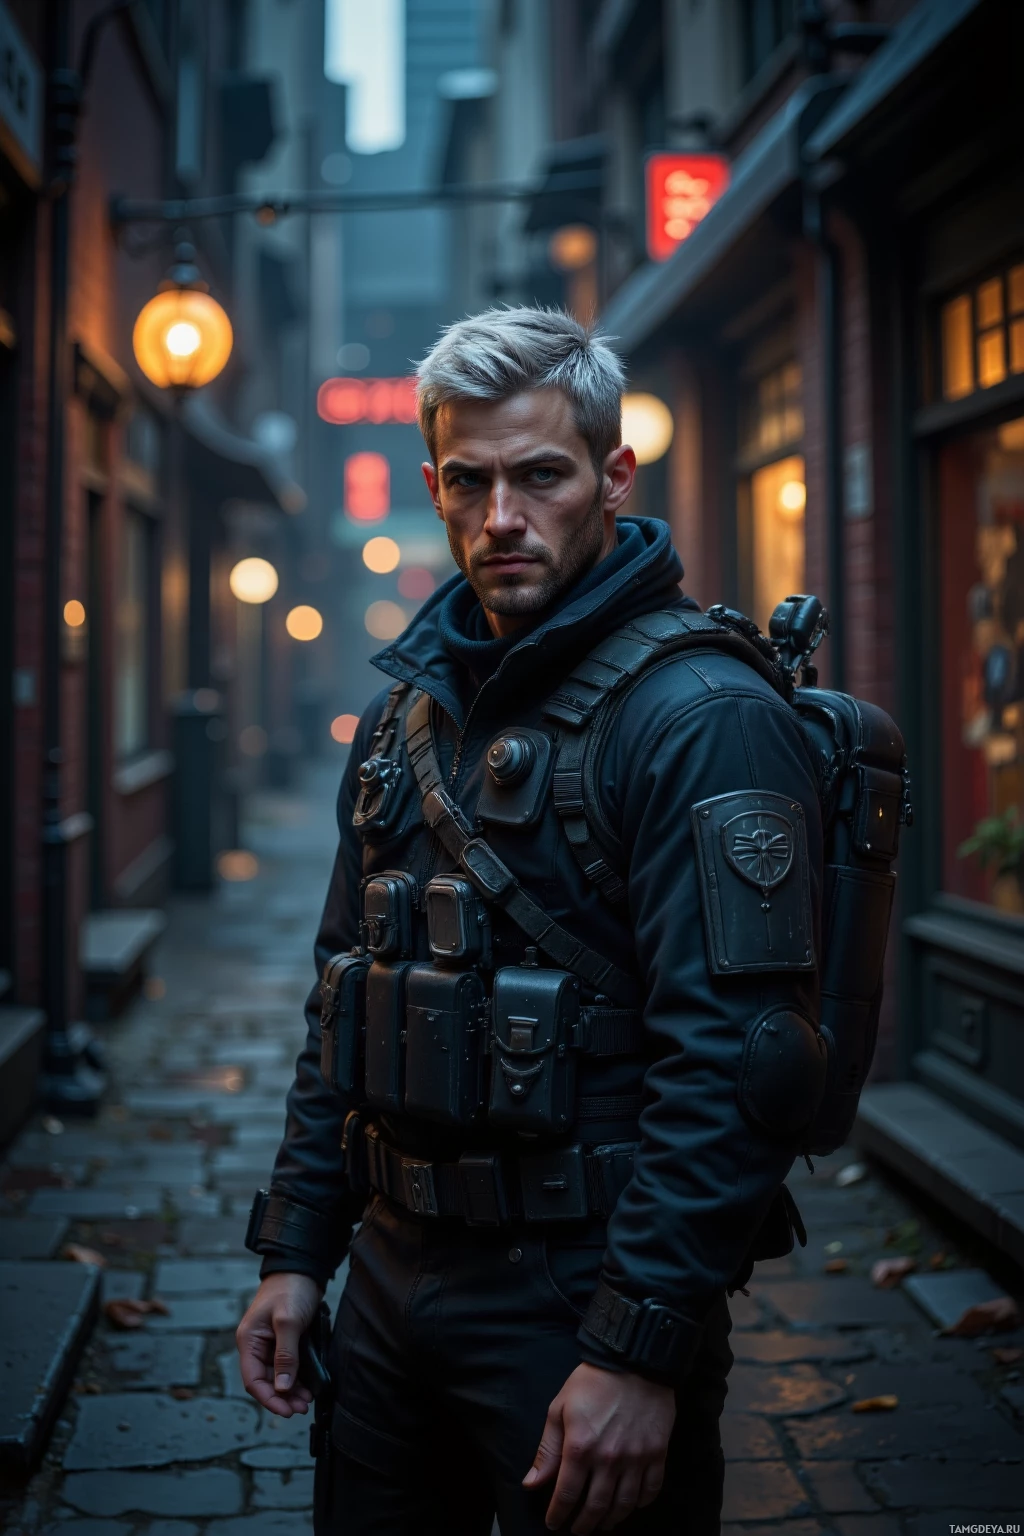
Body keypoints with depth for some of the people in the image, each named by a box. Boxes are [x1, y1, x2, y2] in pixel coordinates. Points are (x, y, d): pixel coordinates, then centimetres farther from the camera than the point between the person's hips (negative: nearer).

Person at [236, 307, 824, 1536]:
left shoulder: (703, 716, -15)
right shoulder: (410, 704, 9)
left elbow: (733, 1061, -21)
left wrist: (643, 1352, -23)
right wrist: (294, 1251, 11)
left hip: (577, 1297, -7)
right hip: (393, 1275, 7)